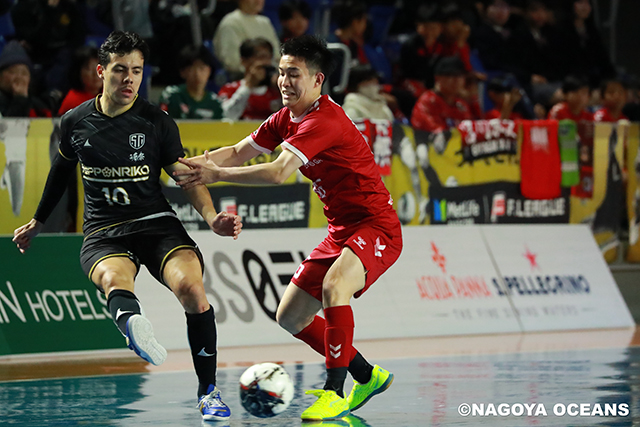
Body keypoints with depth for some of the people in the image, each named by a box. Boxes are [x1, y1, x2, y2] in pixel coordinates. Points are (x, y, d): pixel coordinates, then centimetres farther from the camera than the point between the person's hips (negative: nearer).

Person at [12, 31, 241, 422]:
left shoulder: (158, 123, 1)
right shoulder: (75, 122, 6)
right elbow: (62, 169, 25)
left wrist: (212, 217, -14)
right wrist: (39, 221, 36)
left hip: (157, 223, 0)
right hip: (103, 234, 0)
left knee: (191, 288, -27)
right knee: (113, 279, -36)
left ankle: (209, 392, -11)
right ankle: (132, 321, -75)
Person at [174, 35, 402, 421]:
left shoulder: (325, 121, -23)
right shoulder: (286, 118, 7)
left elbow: (279, 172, -33)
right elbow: (239, 153, 11)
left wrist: (216, 174, -29)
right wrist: (199, 163, -7)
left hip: (377, 226, -10)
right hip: (341, 230, 10)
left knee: (333, 287, -37)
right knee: (290, 317, 9)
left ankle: (335, 392, -29)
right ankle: (368, 378, 25)